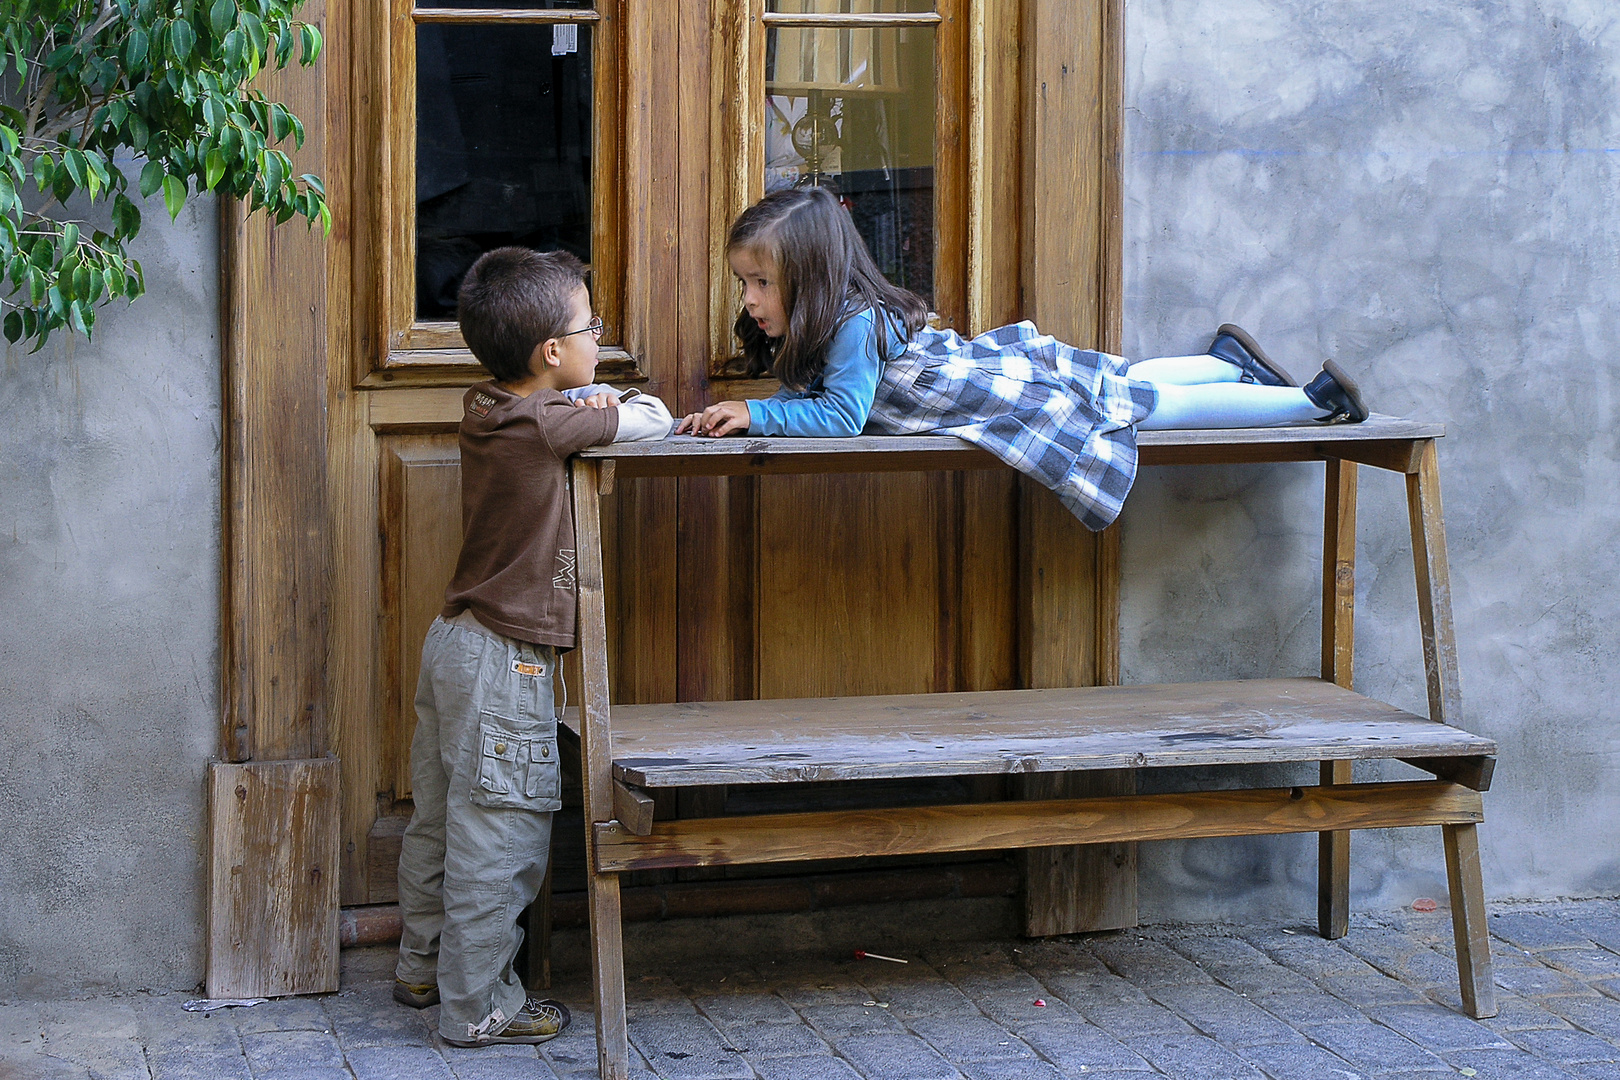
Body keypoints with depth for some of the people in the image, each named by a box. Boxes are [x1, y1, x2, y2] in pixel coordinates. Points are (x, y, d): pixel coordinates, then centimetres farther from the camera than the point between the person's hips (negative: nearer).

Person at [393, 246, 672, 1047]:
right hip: (506, 659, -9)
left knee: (441, 821, 20)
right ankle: (476, 1005, 7)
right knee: (499, 837, 0)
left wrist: (593, 405, 0)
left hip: (455, 642, 9)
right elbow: (654, 423, -12)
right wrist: (631, 406, 10)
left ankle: (423, 968, 33)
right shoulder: (545, 425, -21)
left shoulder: (485, 409, 4)